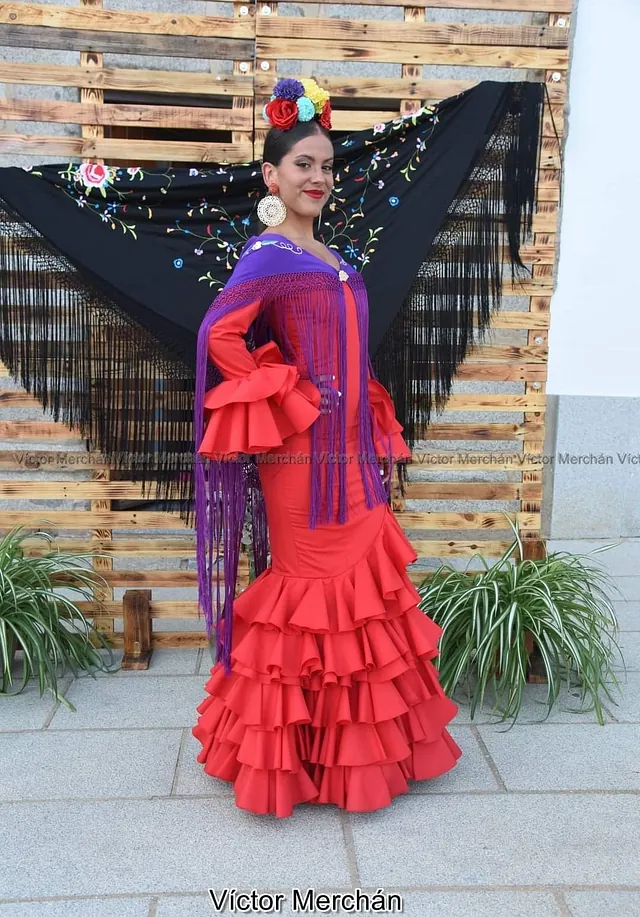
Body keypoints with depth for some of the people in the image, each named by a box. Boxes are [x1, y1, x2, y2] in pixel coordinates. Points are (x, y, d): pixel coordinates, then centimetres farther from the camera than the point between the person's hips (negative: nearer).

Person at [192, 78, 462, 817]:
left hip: (350, 453, 8)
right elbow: (219, 333, -21)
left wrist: (373, 438, 15)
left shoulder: (330, 258, 16)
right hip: (303, 457, -8)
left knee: (359, 584, 13)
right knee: (313, 588, 0)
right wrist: (280, 402, -15)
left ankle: (352, 740, 30)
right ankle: (296, 754, 19)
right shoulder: (269, 252, -10)